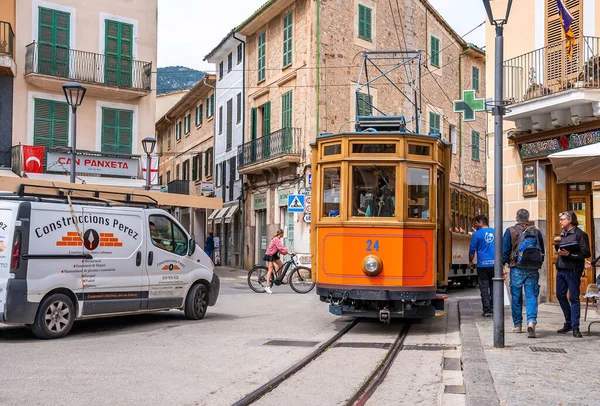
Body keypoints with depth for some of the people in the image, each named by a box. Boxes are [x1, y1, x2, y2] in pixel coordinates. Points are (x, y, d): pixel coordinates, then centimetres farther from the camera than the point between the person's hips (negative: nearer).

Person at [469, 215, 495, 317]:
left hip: (482, 265, -4)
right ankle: (493, 309, 15)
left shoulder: (477, 234, -6)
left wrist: (470, 262, 12)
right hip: (495, 264, 4)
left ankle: (487, 311, 1)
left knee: (484, 288, 2)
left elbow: (472, 250, -2)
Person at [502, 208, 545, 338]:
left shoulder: (510, 231, -2)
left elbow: (504, 251, -4)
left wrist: (502, 266, 1)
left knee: (516, 297, 8)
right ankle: (531, 321, -19)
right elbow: (542, 252, 13)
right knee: (531, 296, 1)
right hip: (532, 269, 1)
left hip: (516, 269, -1)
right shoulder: (536, 232, 5)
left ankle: (517, 325, 16)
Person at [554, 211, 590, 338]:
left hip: (573, 270, -8)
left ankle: (575, 327, 2)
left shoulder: (580, 234, -9)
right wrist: (556, 245, 5)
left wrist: (569, 254, -23)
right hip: (561, 269, 8)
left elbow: (586, 253, -15)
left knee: (574, 298, -3)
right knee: (560, 296, 12)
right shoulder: (563, 234, 15)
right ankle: (568, 322, 26)